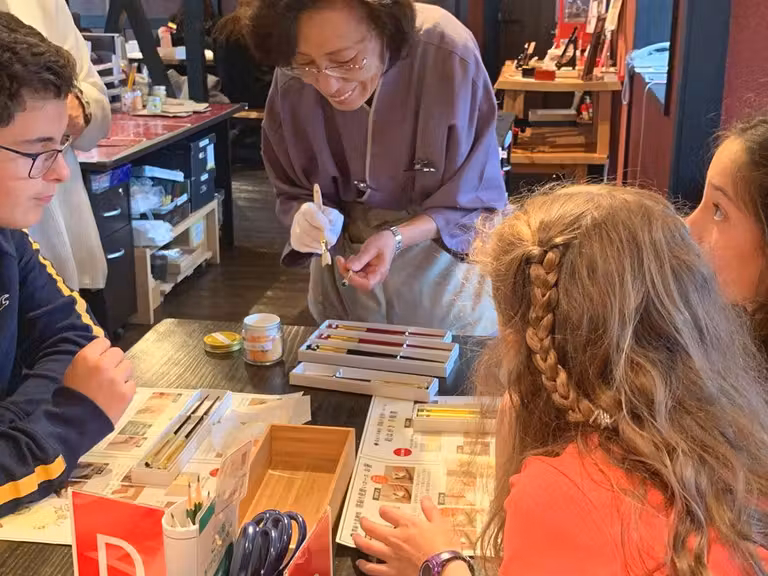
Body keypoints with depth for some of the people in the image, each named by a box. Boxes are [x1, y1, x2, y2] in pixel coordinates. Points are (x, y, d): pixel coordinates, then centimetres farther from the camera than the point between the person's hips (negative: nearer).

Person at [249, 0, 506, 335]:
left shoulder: (451, 59, -28)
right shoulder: (292, 81, -19)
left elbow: (477, 201, -17)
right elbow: (291, 194, -3)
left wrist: (397, 238, -32)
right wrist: (305, 217, -26)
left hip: (440, 269, -2)